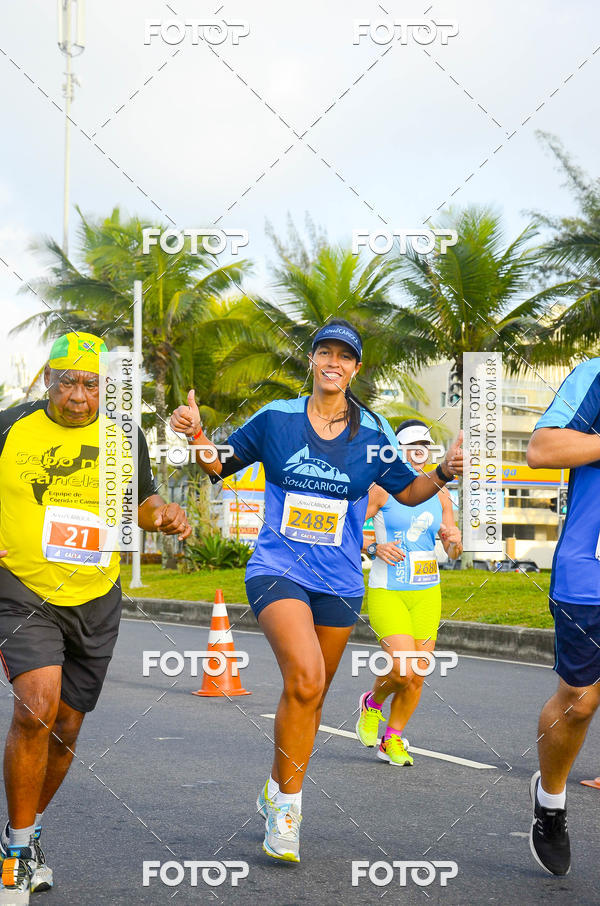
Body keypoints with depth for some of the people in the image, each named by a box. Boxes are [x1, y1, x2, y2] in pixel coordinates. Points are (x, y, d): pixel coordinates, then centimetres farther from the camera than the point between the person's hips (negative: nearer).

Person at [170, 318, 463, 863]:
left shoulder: (371, 433, 2)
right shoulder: (276, 419, 0)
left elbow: (408, 492, 10)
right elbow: (221, 466, 9)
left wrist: (444, 473, -8)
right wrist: (196, 435, -10)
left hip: (339, 582, 3)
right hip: (278, 569, -3)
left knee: (310, 694, 12)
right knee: (305, 678, -25)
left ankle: (277, 793, 34)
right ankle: (287, 803, -13)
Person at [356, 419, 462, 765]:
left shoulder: (440, 495, 8)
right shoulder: (382, 489, -6)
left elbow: (453, 553, 11)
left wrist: (455, 541, -11)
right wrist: (374, 548, -21)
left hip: (426, 594, 5)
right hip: (386, 592, -5)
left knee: (418, 675, 1)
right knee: (404, 670, -17)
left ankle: (392, 740, 21)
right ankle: (372, 703, 16)